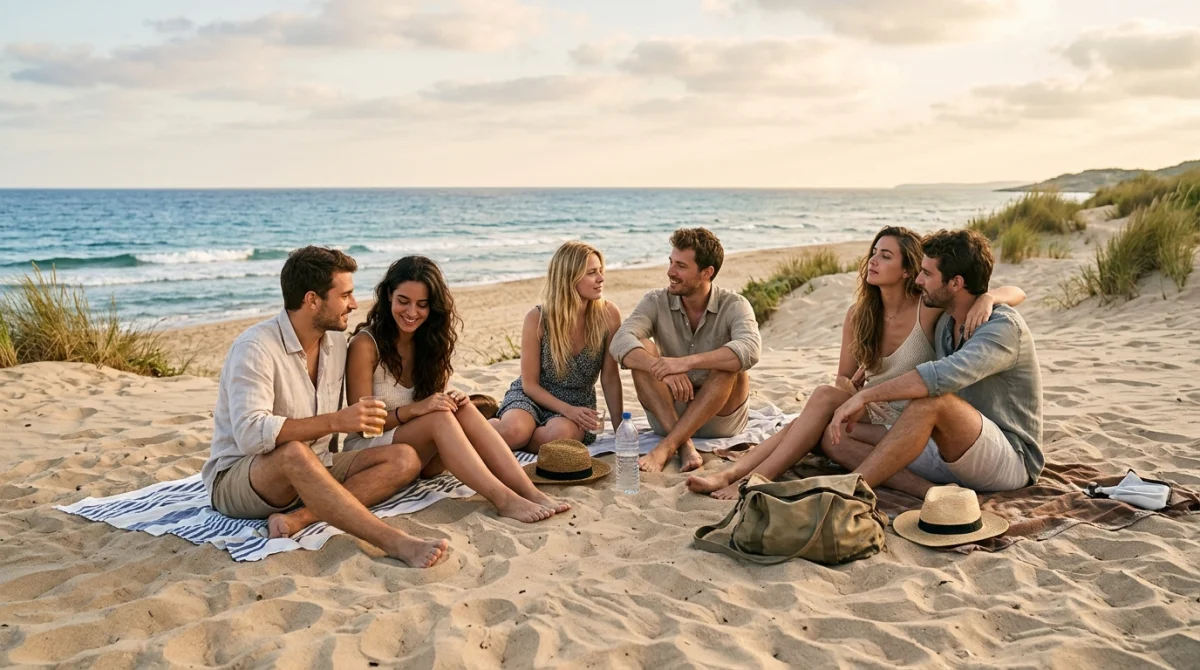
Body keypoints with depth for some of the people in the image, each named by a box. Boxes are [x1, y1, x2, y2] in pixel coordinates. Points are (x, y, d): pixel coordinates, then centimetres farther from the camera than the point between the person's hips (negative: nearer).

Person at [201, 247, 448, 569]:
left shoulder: (336, 340, 5)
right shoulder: (256, 347, -18)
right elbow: (250, 434, -31)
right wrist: (335, 421, -35)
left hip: (314, 470, 7)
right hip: (237, 477, -7)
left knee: (404, 459, -13)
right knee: (294, 453, -41)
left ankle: (299, 518, -30)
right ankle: (395, 542, -45)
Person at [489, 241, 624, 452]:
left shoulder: (608, 315, -12)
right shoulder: (538, 318, -15)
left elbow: (610, 379, -5)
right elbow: (530, 384, -9)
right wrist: (567, 410, -23)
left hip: (578, 403, 2)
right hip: (533, 396, -1)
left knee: (563, 433, -36)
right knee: (514, 430, -36)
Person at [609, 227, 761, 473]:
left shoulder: (733, 306, -12)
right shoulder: (657, 302, -6)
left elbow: (750, 349, -34)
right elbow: (620, 343, -24)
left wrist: (687, 362, -45)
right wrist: (663, 369, -42)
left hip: (720, 416, -1)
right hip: (667, 413, 2)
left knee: (730, 363, -30)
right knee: (642, 350, -21)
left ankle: (667, 446, -34)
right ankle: (684, 445, -31)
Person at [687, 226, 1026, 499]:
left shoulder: (929, 309, -11)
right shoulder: (858, 314, 3)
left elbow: (1016, 293, -10)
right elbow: (844, 380, 10)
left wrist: (987, 298, -33)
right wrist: (850, 387, -15)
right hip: (869, 413, 5)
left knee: (825, 396, -27)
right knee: (802, 426, -26)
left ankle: (757, 479, -32)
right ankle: (728, 474, -37)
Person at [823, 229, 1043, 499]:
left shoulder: (1004, 327, -16)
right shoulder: (945, 324, 11)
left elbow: (945, 375, -35)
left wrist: (866, 395, -34)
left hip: (1011, 460, -8)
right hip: (953, 452, 8)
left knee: (933, 401, -38)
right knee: (834, 437, -7)